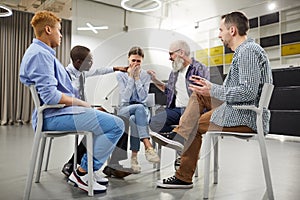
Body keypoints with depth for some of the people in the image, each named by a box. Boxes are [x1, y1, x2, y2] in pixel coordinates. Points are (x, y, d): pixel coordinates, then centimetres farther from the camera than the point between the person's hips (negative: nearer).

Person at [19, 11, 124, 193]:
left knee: (109, 119, 22)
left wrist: (81, 102, 12)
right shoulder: (40, 54, -14)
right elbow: (50, 96, -24)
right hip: (54, 115, -11)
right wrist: (81, 103, -11)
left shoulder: (44, 53, 21)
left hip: (59, 112, 11)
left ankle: (89, 168, 18)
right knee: (116, 125, -20)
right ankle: (82, 173, -7)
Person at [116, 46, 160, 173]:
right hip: (125, 109, -1)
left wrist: (137, 77, -11)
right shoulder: (121, 74, 0)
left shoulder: (145, 75, 5)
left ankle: (134, 157, -32)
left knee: (134, 119, -36)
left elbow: (143, 97, -8)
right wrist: (131, 77, -13)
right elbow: (125, 98, -12)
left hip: (142, 109, 1)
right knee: (139, 108, -37)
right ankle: (148, 147, -44)